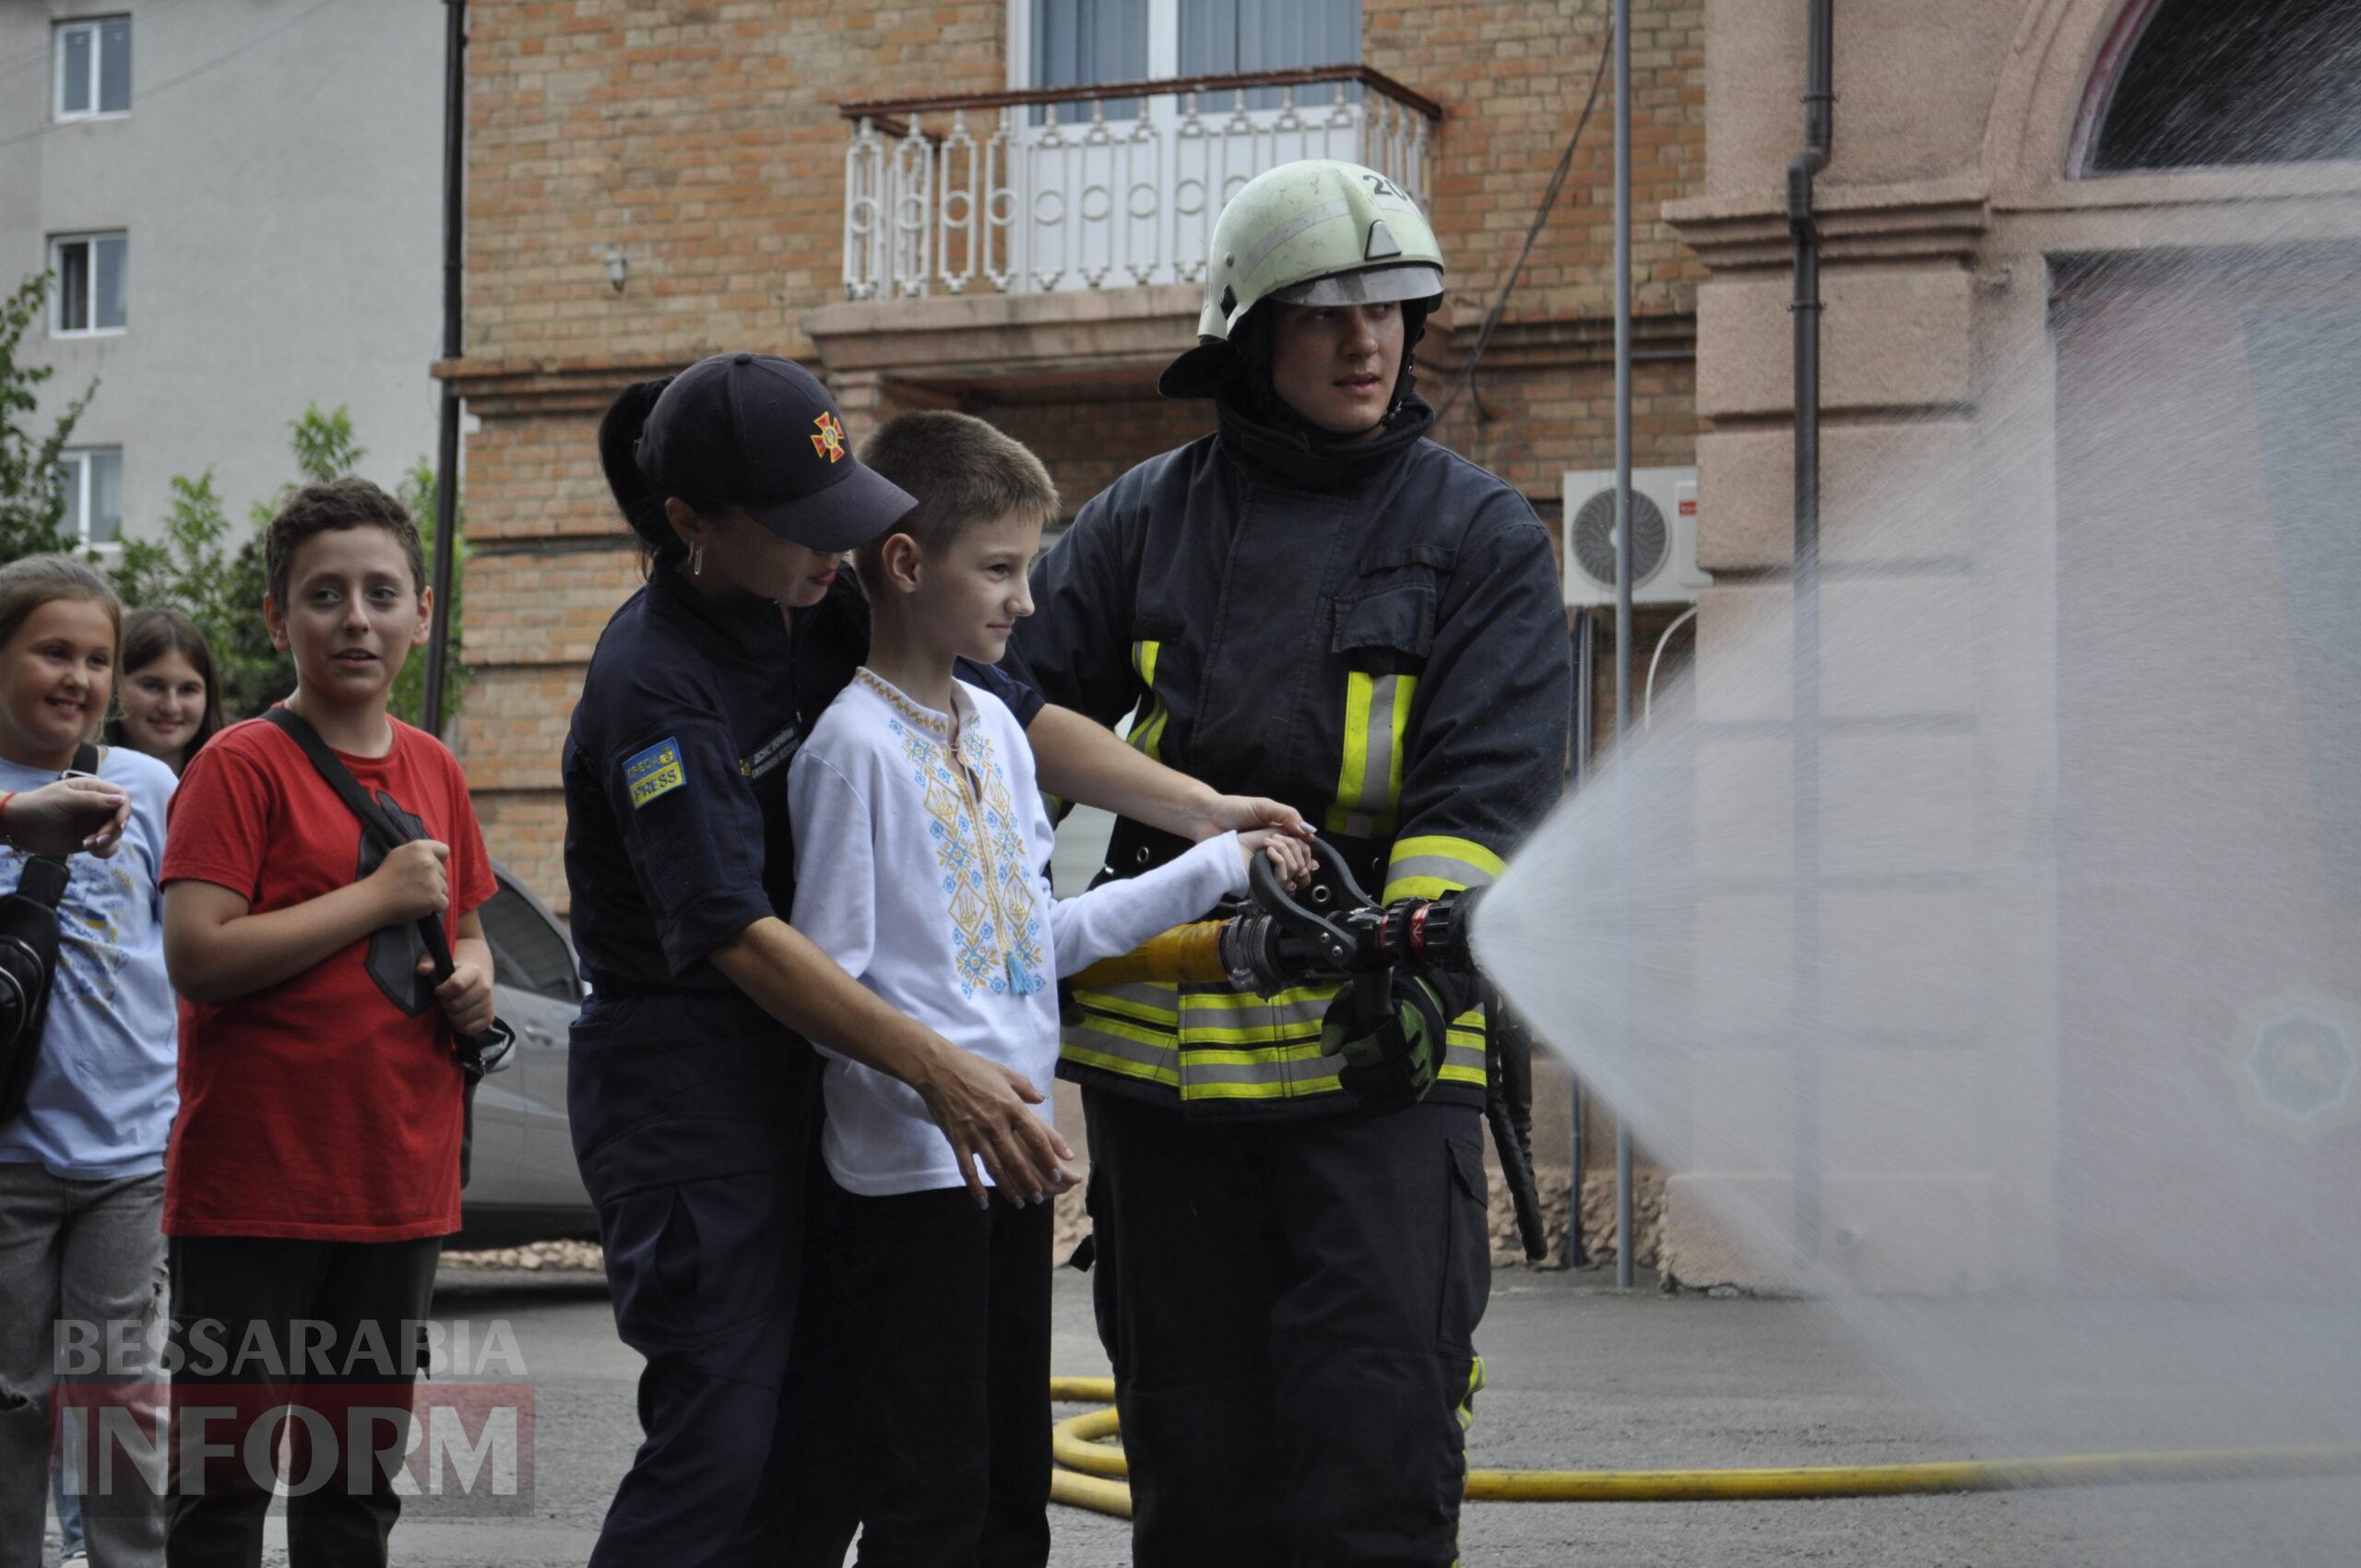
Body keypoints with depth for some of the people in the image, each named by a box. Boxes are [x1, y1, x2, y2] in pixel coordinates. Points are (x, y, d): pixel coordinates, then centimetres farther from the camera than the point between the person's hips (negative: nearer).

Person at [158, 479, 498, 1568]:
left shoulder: (434, 770, 12)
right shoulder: (242, 766, -8)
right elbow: (198, 956, -19)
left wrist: (473, 981, 2)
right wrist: (379, 895, -16)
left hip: (399, 1184, 6)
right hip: (252, 1190, -6)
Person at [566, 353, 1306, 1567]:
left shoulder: (831, 611, 5)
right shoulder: (652, 687, -19)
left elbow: (1016, 719, 11)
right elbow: (736, 933, -24)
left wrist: (1206, 813, 0)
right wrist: (935, 1070, -30)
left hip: (805, 1074, 8)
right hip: (682, 1084, -8)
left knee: (809, 1438, 9)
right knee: (718, 1442, -11)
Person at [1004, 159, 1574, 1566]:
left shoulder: (1481, 536, 4)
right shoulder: (1147, 523, 12)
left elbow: (1489, 781, -6)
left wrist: (1424, 959, -21)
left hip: (1380, 1053, -3)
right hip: (1162, 1052, 3)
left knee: (1377, 1445, -7)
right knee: (1198, 1449, 9)